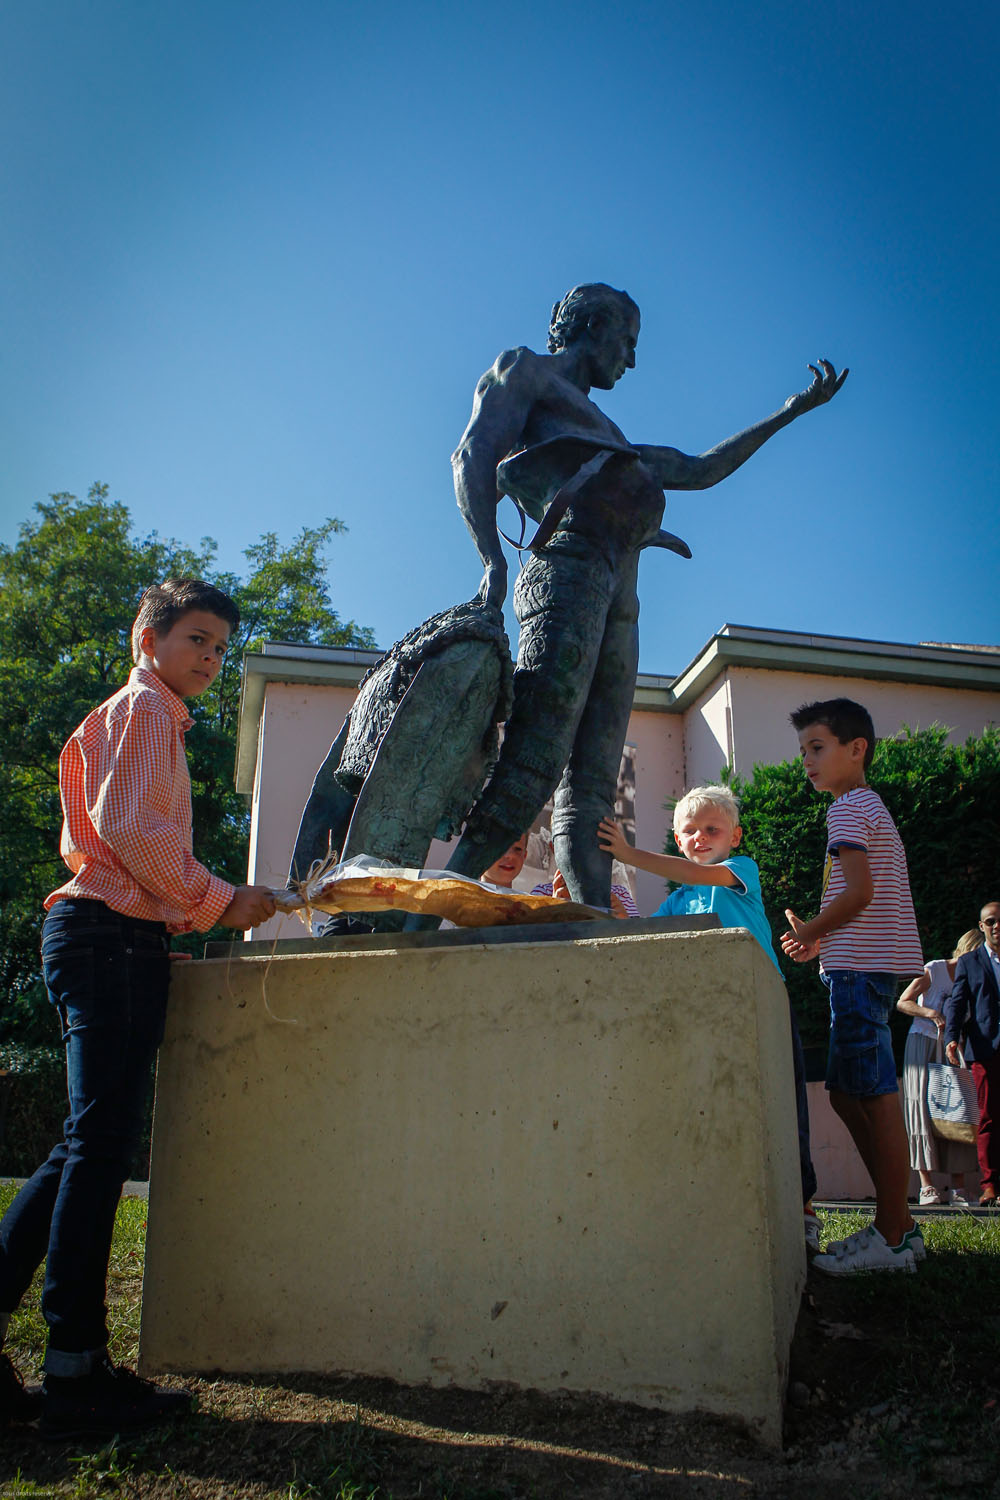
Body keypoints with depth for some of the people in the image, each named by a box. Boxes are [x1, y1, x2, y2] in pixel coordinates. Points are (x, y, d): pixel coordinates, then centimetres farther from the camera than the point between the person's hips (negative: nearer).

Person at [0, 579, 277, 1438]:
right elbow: (129, 828, -17)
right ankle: (74, 1371, -5)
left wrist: (197, 907, 17)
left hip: (101, 937, 10)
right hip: (115, 935, -10)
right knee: (101, 1144, -9)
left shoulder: (131, 715, 27)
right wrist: (217, 901, -10)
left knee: (88, 1144, 10)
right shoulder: (145, 707, -3)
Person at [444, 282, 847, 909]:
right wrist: (493, 561, -17)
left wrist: (790, 411, 46)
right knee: (532, 771, -26)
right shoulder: (524, 369, 19)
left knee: (591, 794, -6)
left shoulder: (605, 430, 42)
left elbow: (699, 470, 44)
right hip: (570, 568, -8)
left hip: (618, 599, 8)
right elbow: (472, 457, 1)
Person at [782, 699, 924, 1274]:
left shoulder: (847, 807, -7)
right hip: (868, 966, 10)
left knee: (876, 1097, -7)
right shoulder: (871, 806, 23)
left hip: (861, 968, -10)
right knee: (849, 1093, 11)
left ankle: (893, 1237, -1)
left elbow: (859, 891, -18)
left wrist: (809, 932, -4)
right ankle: (899, 1224, 16)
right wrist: (824, 942, 18)